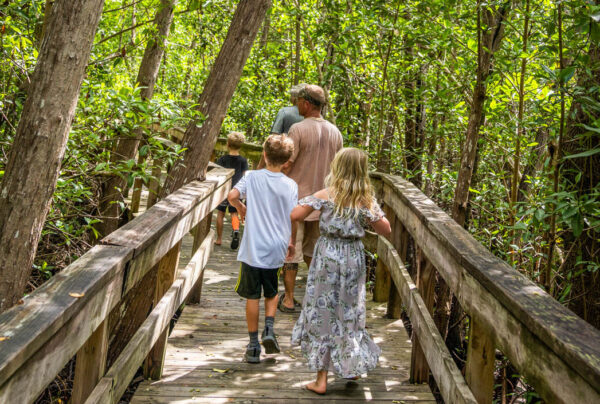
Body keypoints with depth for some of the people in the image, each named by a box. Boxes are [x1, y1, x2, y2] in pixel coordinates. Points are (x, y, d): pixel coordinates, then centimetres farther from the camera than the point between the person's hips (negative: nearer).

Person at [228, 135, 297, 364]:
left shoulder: (252, 177, -3)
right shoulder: (291, 186, -2)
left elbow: (232, 196, -16)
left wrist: (241, 208, 6)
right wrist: (291, 243, 15)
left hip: (252, 249, -1)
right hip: (276, 250, 1)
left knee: (252, 296, 8)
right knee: (272, 293, 22)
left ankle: (253, 346, 12)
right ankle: (269, 329, 3)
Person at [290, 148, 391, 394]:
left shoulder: (326, 195, -8)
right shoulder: (366, 200, -4)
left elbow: (295, 215, -15)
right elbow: (386, 230, 1)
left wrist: (292, 238, 1)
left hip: (327, 256, -2)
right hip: (353, 258, 2)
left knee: (322, 312, 7)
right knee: (350, 312, 19)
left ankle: (321, 380, 11)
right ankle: (353, 367, 33)